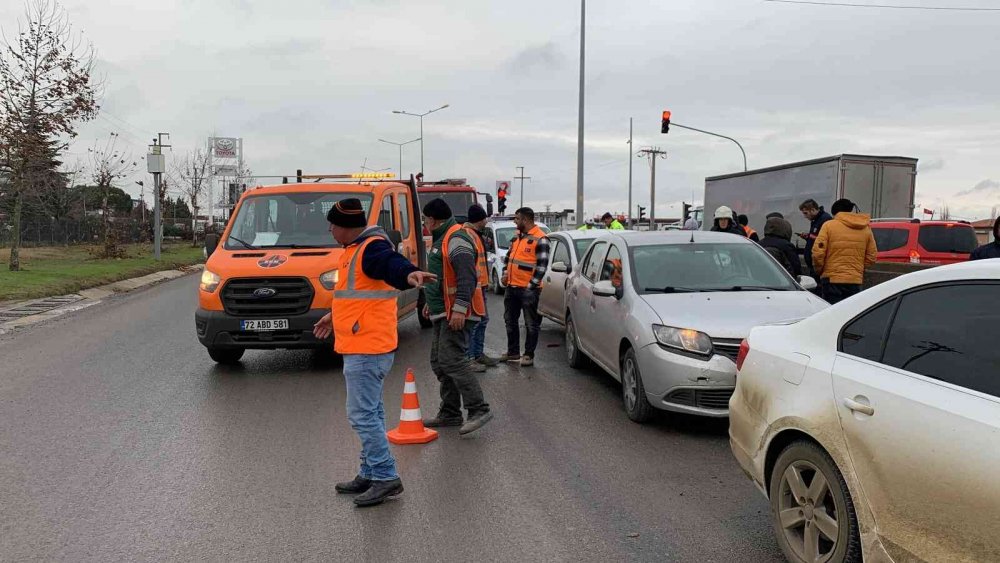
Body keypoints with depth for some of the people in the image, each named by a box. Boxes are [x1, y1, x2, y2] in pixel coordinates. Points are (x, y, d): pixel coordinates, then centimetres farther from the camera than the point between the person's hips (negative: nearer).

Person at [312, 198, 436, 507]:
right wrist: (334, 315, 41)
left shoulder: (372, 248, -17)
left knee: (363, 415, -8)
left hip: (367, 349, -11)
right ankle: (370, 474, 27)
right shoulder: (356, 249, 16)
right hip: (362, 347, 11)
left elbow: (390, 262, -39)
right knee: (370, 413, 17)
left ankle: (386, 478, 0)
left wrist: (408, 274, -61)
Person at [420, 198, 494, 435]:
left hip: (457, 314, -11)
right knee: (439, 362, 12)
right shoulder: (442, 238, 20)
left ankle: (479, 410, -13)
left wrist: (460, 309, -29)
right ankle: (449, 413, 20)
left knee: (452, 360, -17)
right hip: (444, 313, 11)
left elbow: (468, 277, -24)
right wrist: (432, 302, 31)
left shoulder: (456, 239, -15)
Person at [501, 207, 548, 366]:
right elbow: (509, 255, 24)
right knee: (510, 321, 15)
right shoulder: (517, 236, 13)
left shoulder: (540, 239, -12)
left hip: (528, 289, -8)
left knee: (531, 324, 2)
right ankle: (513, 352, 27)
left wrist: (531, 285, -18)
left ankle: (529, 355, 11)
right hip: (512, 287, 9)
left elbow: (542, 265, -16)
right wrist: (505, 272, 8)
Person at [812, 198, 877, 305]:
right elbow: (871, 257, 6)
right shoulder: (866, 229, 9)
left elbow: (818, 253, -10)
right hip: (855, 281, 4)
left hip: (832, 279, -4)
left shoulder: (829, 225, -5)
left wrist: (819, 270, 4)